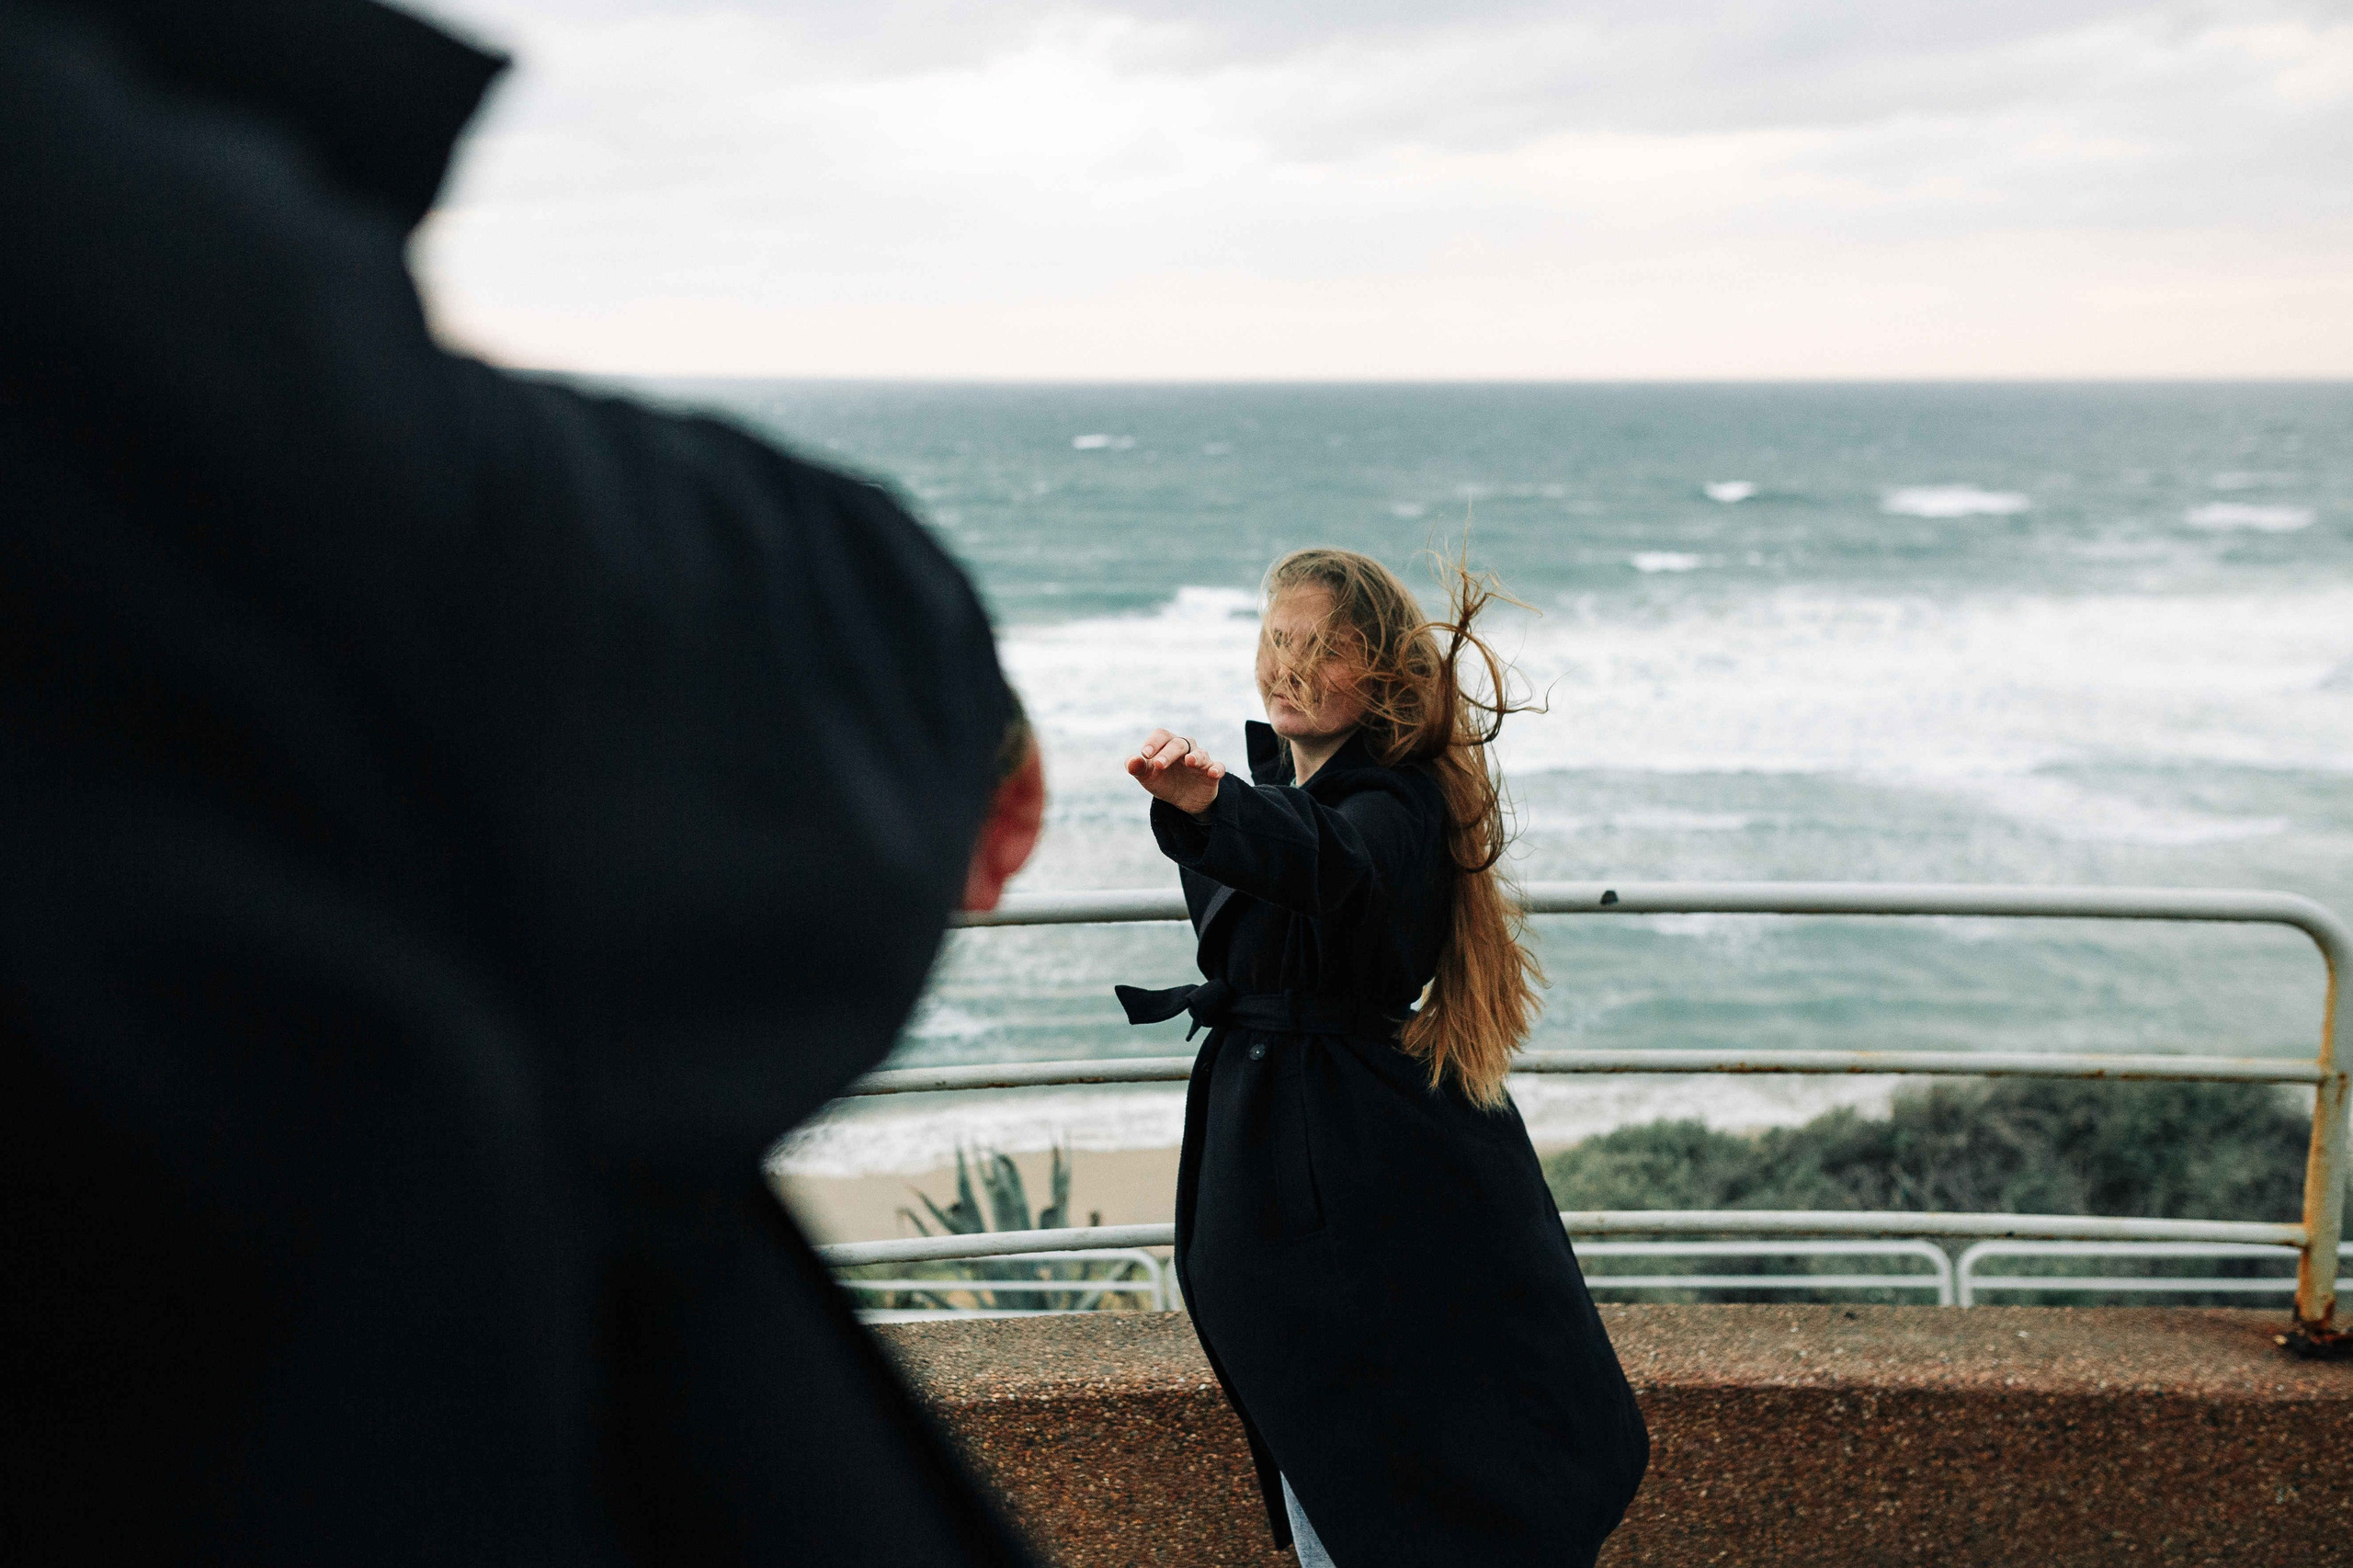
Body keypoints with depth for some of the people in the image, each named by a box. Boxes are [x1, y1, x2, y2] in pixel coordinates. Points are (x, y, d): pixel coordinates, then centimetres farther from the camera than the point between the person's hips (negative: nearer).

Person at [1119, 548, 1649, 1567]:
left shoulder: (1397, 801, -17)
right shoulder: (1273, 782, 9)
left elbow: (1333, 864, -45)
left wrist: (1211, 803, -60)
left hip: (1373, 1166, -8)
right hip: (1267, 1150, 8)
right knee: (1312, 1455, 17)